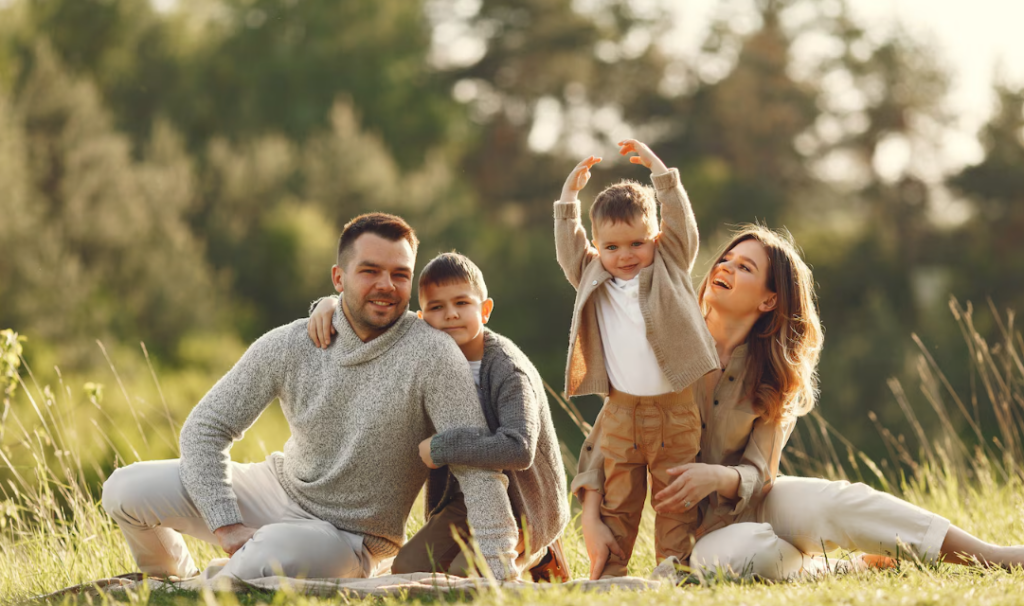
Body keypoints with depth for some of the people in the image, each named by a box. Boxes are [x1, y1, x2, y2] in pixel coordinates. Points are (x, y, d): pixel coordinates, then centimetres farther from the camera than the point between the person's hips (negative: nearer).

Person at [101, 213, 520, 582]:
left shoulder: (431, 354, -23)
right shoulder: (287, 347, -11)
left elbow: (477, 466, -26)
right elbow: (206, 428, -5)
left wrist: (500, 576, -31)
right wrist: (226, 525, -17)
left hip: (345, 537, -4)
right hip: (278, 489, 4)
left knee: (266, 554, -38)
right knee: (126, 491, -7)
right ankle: (178, 580, 26)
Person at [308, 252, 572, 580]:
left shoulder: (509, 371, -22)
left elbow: (519, 449, -37)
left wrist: (440, 448, -29)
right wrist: (331, 304, -8)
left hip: (522, 505, -7)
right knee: (407, 570, -6)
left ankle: (534, 556, 8)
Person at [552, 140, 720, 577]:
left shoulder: (670, 269, 7)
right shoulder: (594, 281, 13)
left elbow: (682, 223, 1)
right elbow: (569, 248, 10)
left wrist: (660, 172, -1)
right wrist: (569, 197, 8)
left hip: (675, 411, -1)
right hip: (620, 412, 2)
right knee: (616, 499, 4)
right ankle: (608, 573, 9)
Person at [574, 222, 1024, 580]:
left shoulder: (774, 379, 0)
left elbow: (757, 475, -7)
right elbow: (607, 432, -5)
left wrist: (718, 476, -32)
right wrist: (592, 521, -19)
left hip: (752, 505, 2)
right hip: (700, 530, -2)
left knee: (834, 502, -32)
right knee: (742, 554, -40)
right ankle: (852, 568, -14)